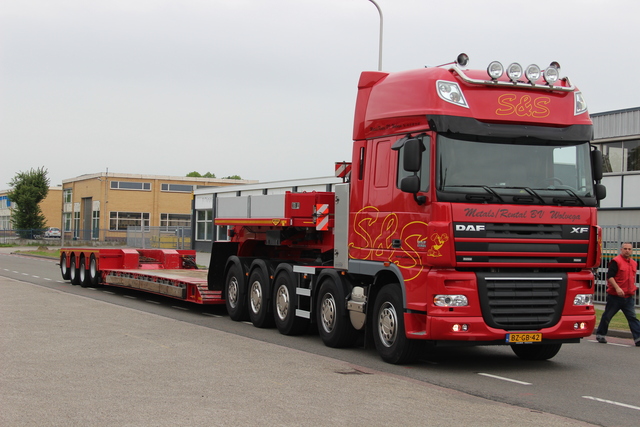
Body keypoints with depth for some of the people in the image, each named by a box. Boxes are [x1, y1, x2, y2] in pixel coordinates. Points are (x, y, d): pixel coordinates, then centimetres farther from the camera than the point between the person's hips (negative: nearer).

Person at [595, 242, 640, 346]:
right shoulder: (616, 261, -9)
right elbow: (610, 276, -16)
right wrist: (617, 288, -25)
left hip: (629, 297, 5)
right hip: (615, 296, -5)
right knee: (607, 316, 7)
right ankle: (600, 334, 22)